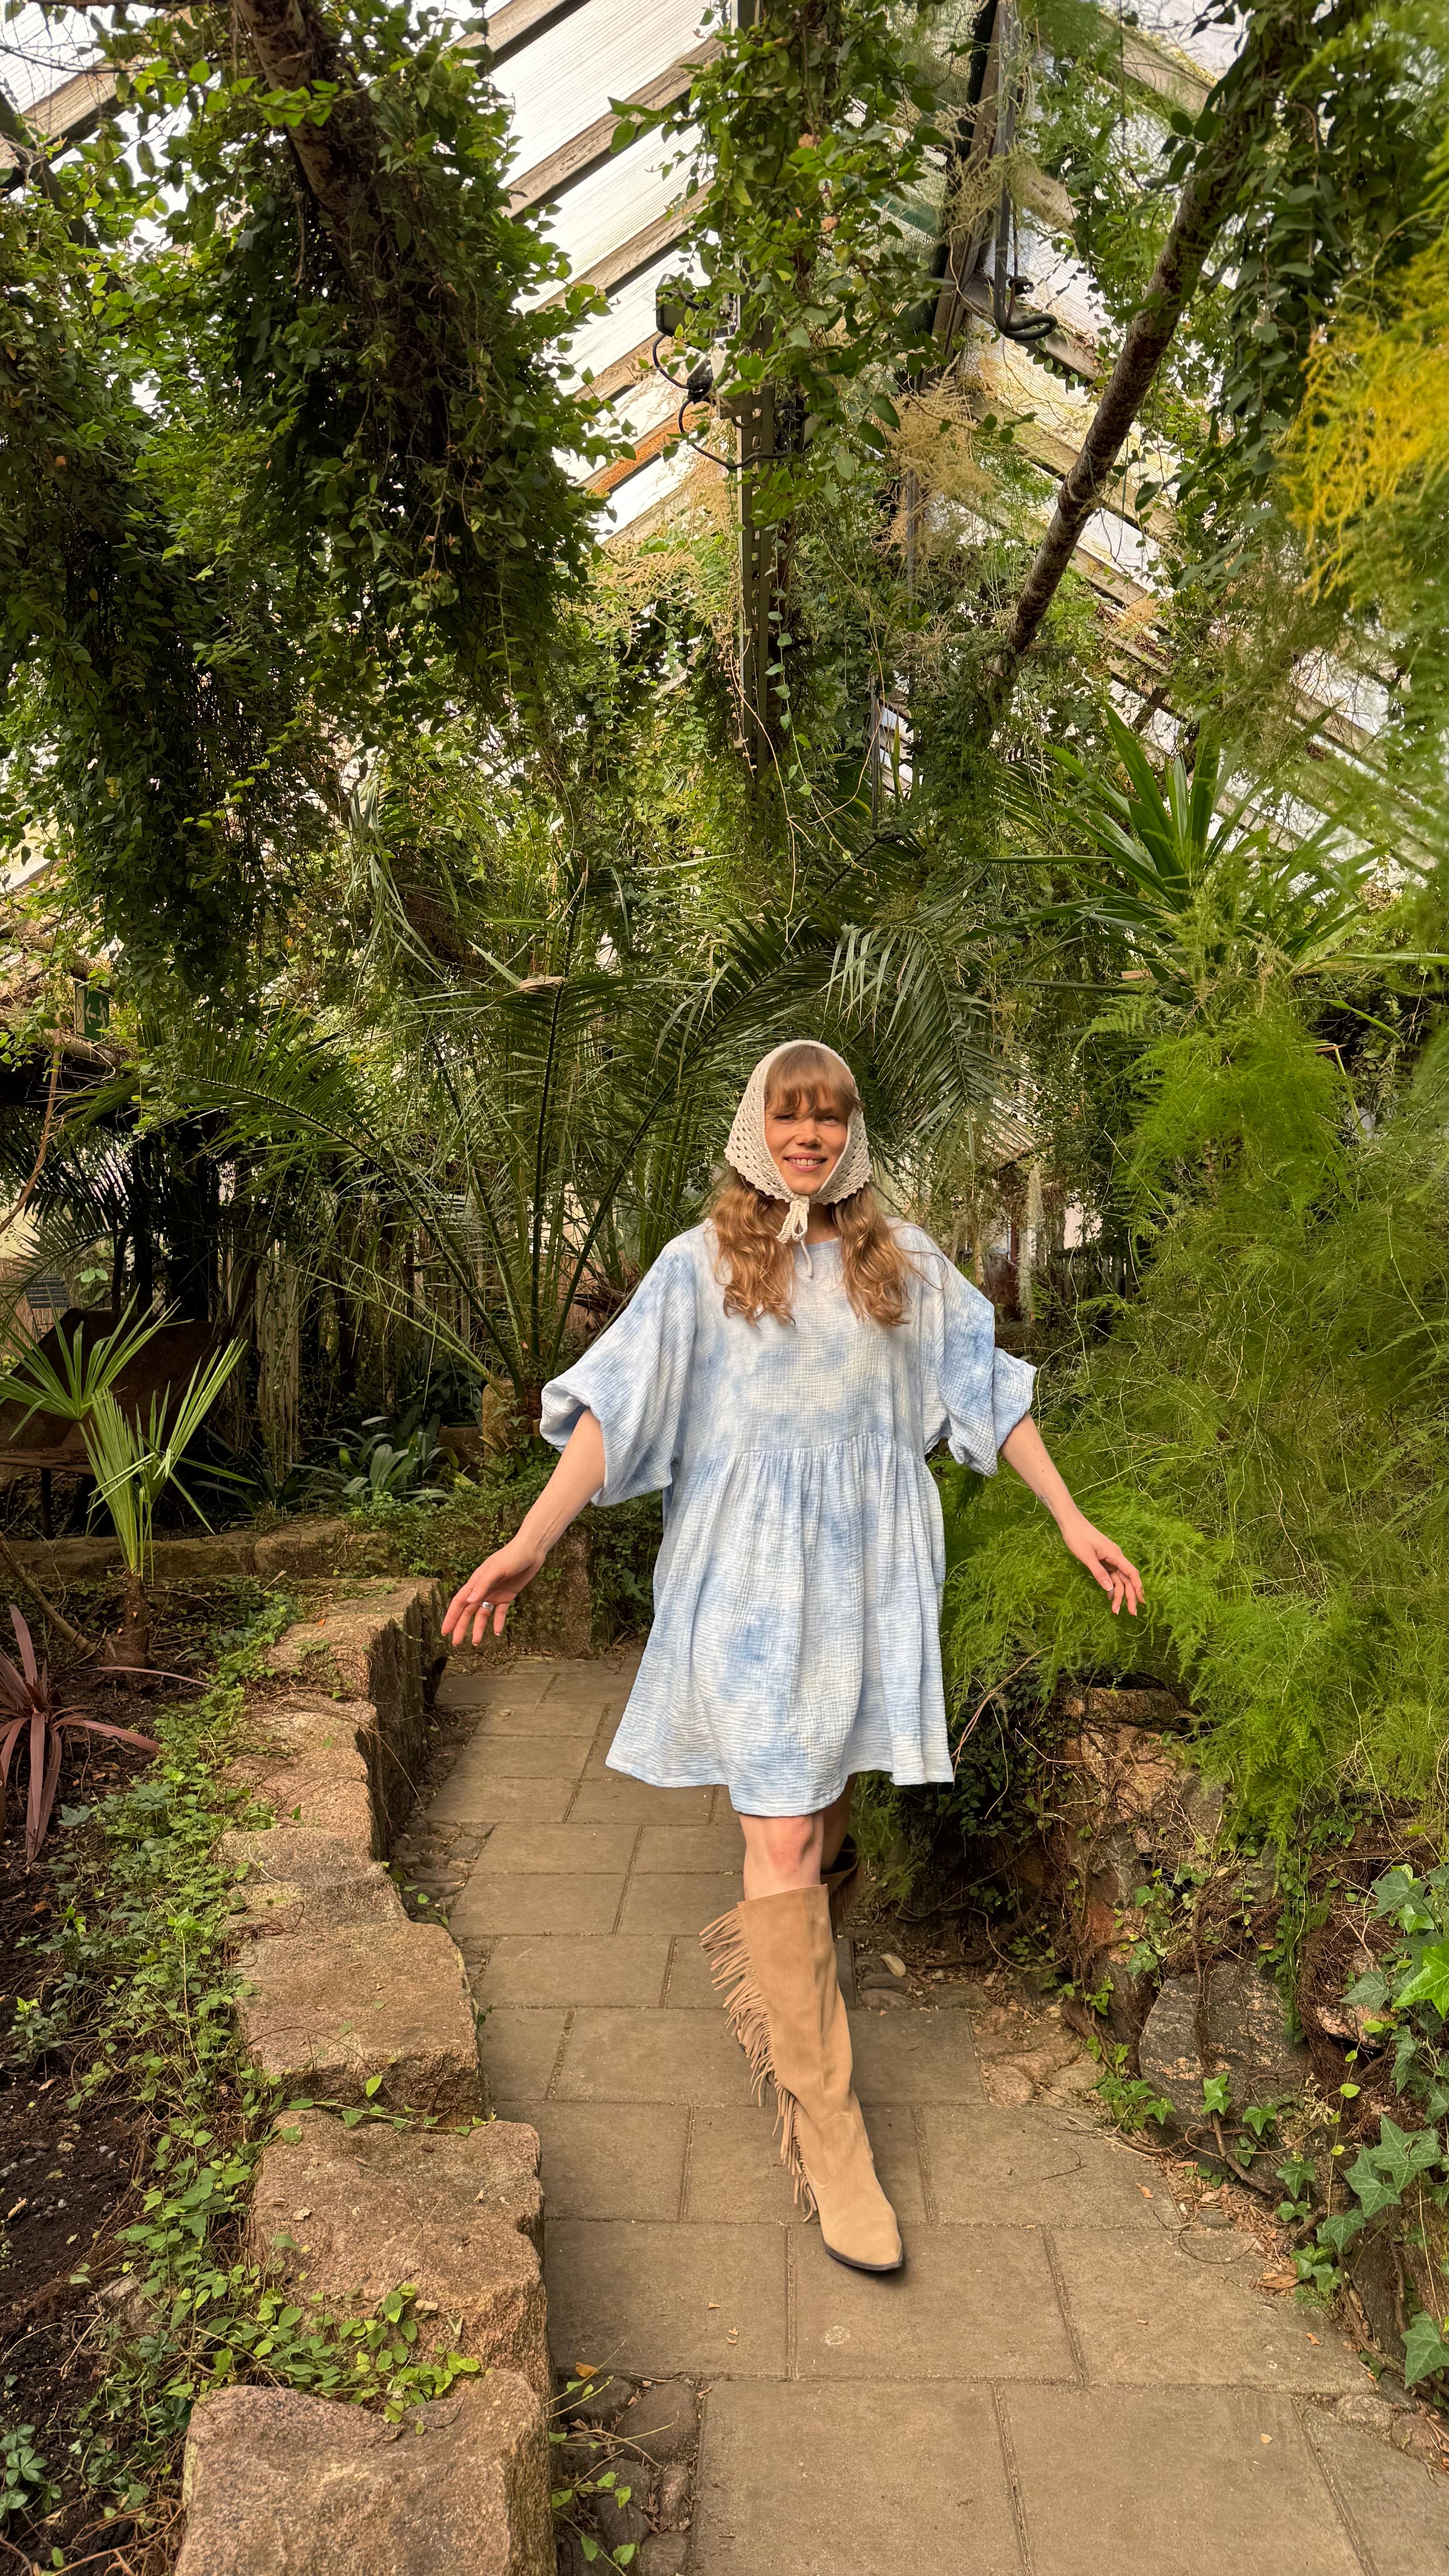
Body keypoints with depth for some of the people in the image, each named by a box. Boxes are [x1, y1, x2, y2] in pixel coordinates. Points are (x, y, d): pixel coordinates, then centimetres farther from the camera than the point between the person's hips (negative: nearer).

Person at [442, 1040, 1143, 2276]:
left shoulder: (905, 1259, 8)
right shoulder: (700, 1264, 0)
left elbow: (987, 1387, 12)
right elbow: (613, 1407, -5)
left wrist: (1072, 1520, 9)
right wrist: (529, 1542, -13)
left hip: (870, 1570, 3)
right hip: (752, 1573, -3)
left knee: (827, 1814, 13)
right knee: (784, 1836, -5)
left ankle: (751, 1952, 44)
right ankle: (824, 2130, 6)